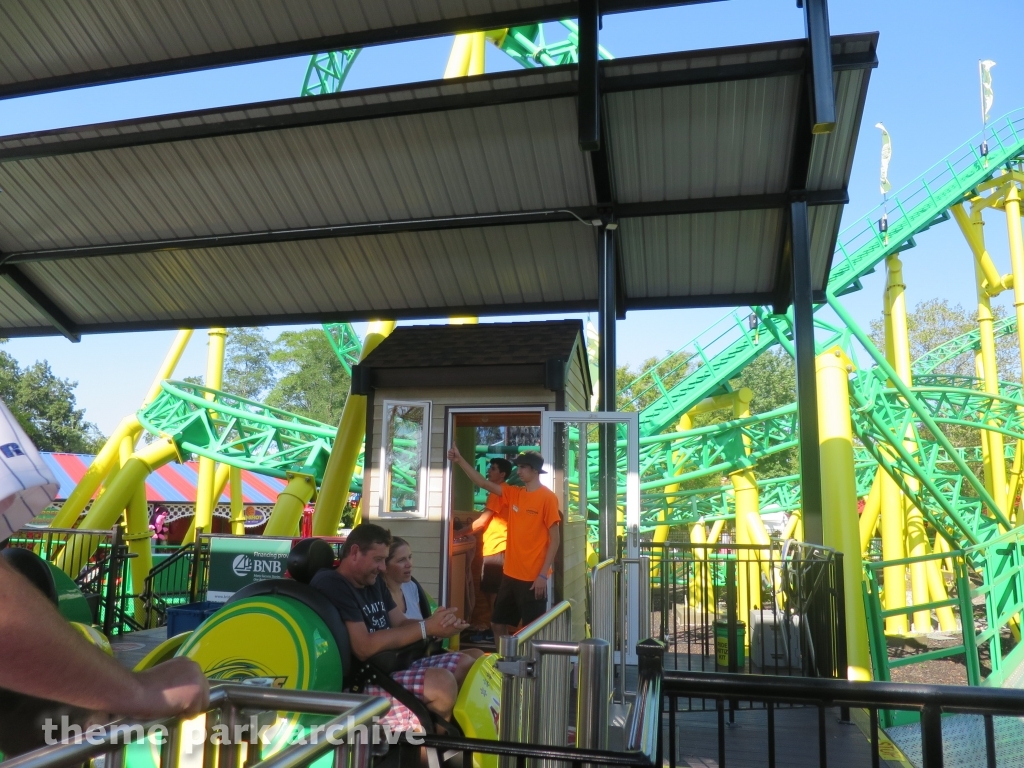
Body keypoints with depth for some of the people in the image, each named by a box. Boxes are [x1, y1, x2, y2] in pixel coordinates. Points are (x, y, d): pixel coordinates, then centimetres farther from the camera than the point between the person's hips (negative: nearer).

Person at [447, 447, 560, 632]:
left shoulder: (548, 498, -11)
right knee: (499, 623, 15)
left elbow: (555, 539, -12)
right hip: (511, 574, 7)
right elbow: (484, 483, 8)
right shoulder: (514, 493, 8)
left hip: (533, 577, -7)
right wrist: (460, 460, 0)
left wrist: (543, 574, -16)